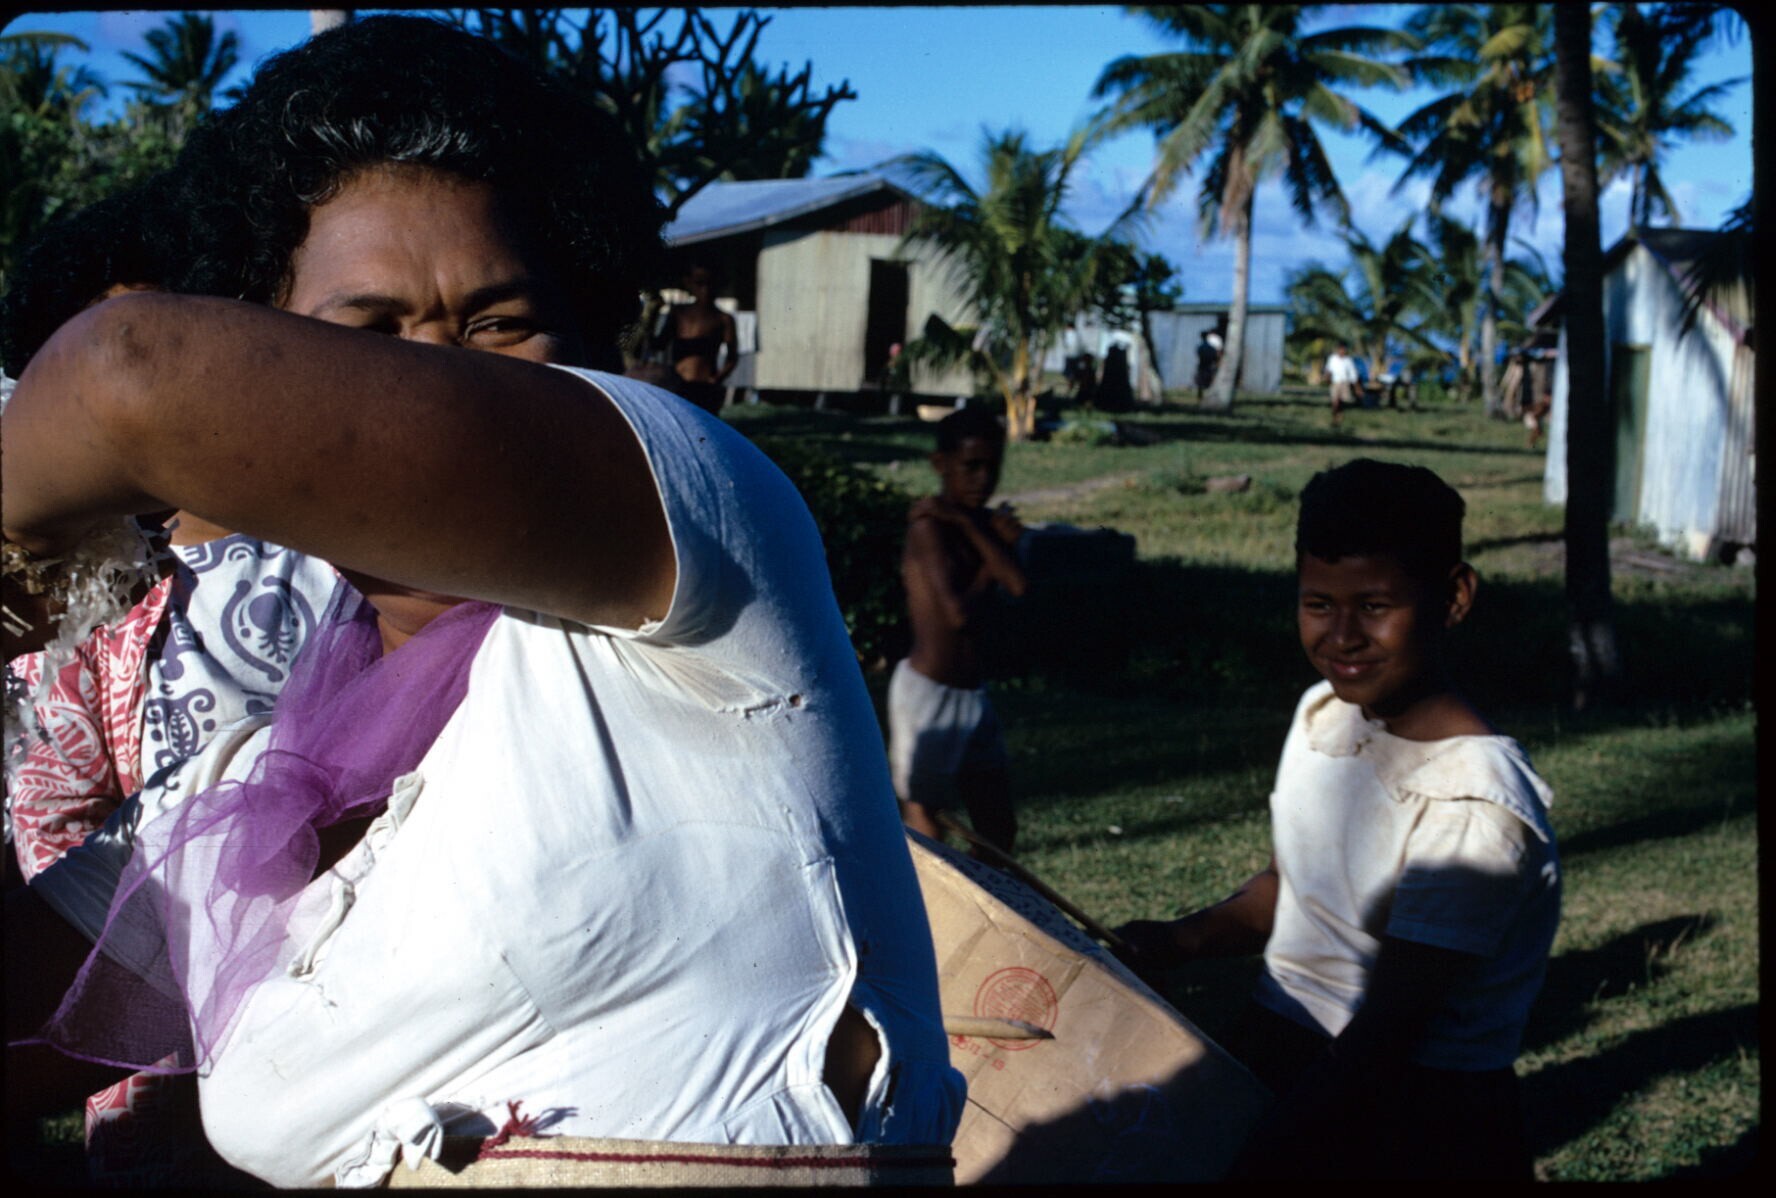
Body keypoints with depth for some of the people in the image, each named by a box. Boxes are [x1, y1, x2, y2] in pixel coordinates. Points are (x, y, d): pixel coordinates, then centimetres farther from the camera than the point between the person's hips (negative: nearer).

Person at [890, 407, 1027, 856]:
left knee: (999, 826, 11)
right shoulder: (929, 524, -14)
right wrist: (994, 549, -7)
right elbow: (958, 612, -23)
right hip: (927, 689, -8)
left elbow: (1018, 584, -10)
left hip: (972, 693, 8)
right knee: (924, 814, 1)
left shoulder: (982, 522, 8)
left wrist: (969, 525, -14)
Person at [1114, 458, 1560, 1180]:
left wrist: (1260, 1160, -24)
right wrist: (1183, 940, 0)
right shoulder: (1324, 710, 3)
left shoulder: (1473, 807, -21)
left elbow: (1386, 1032, -21)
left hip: (1416, 1107, -6)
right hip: (1274, 1049, 7)